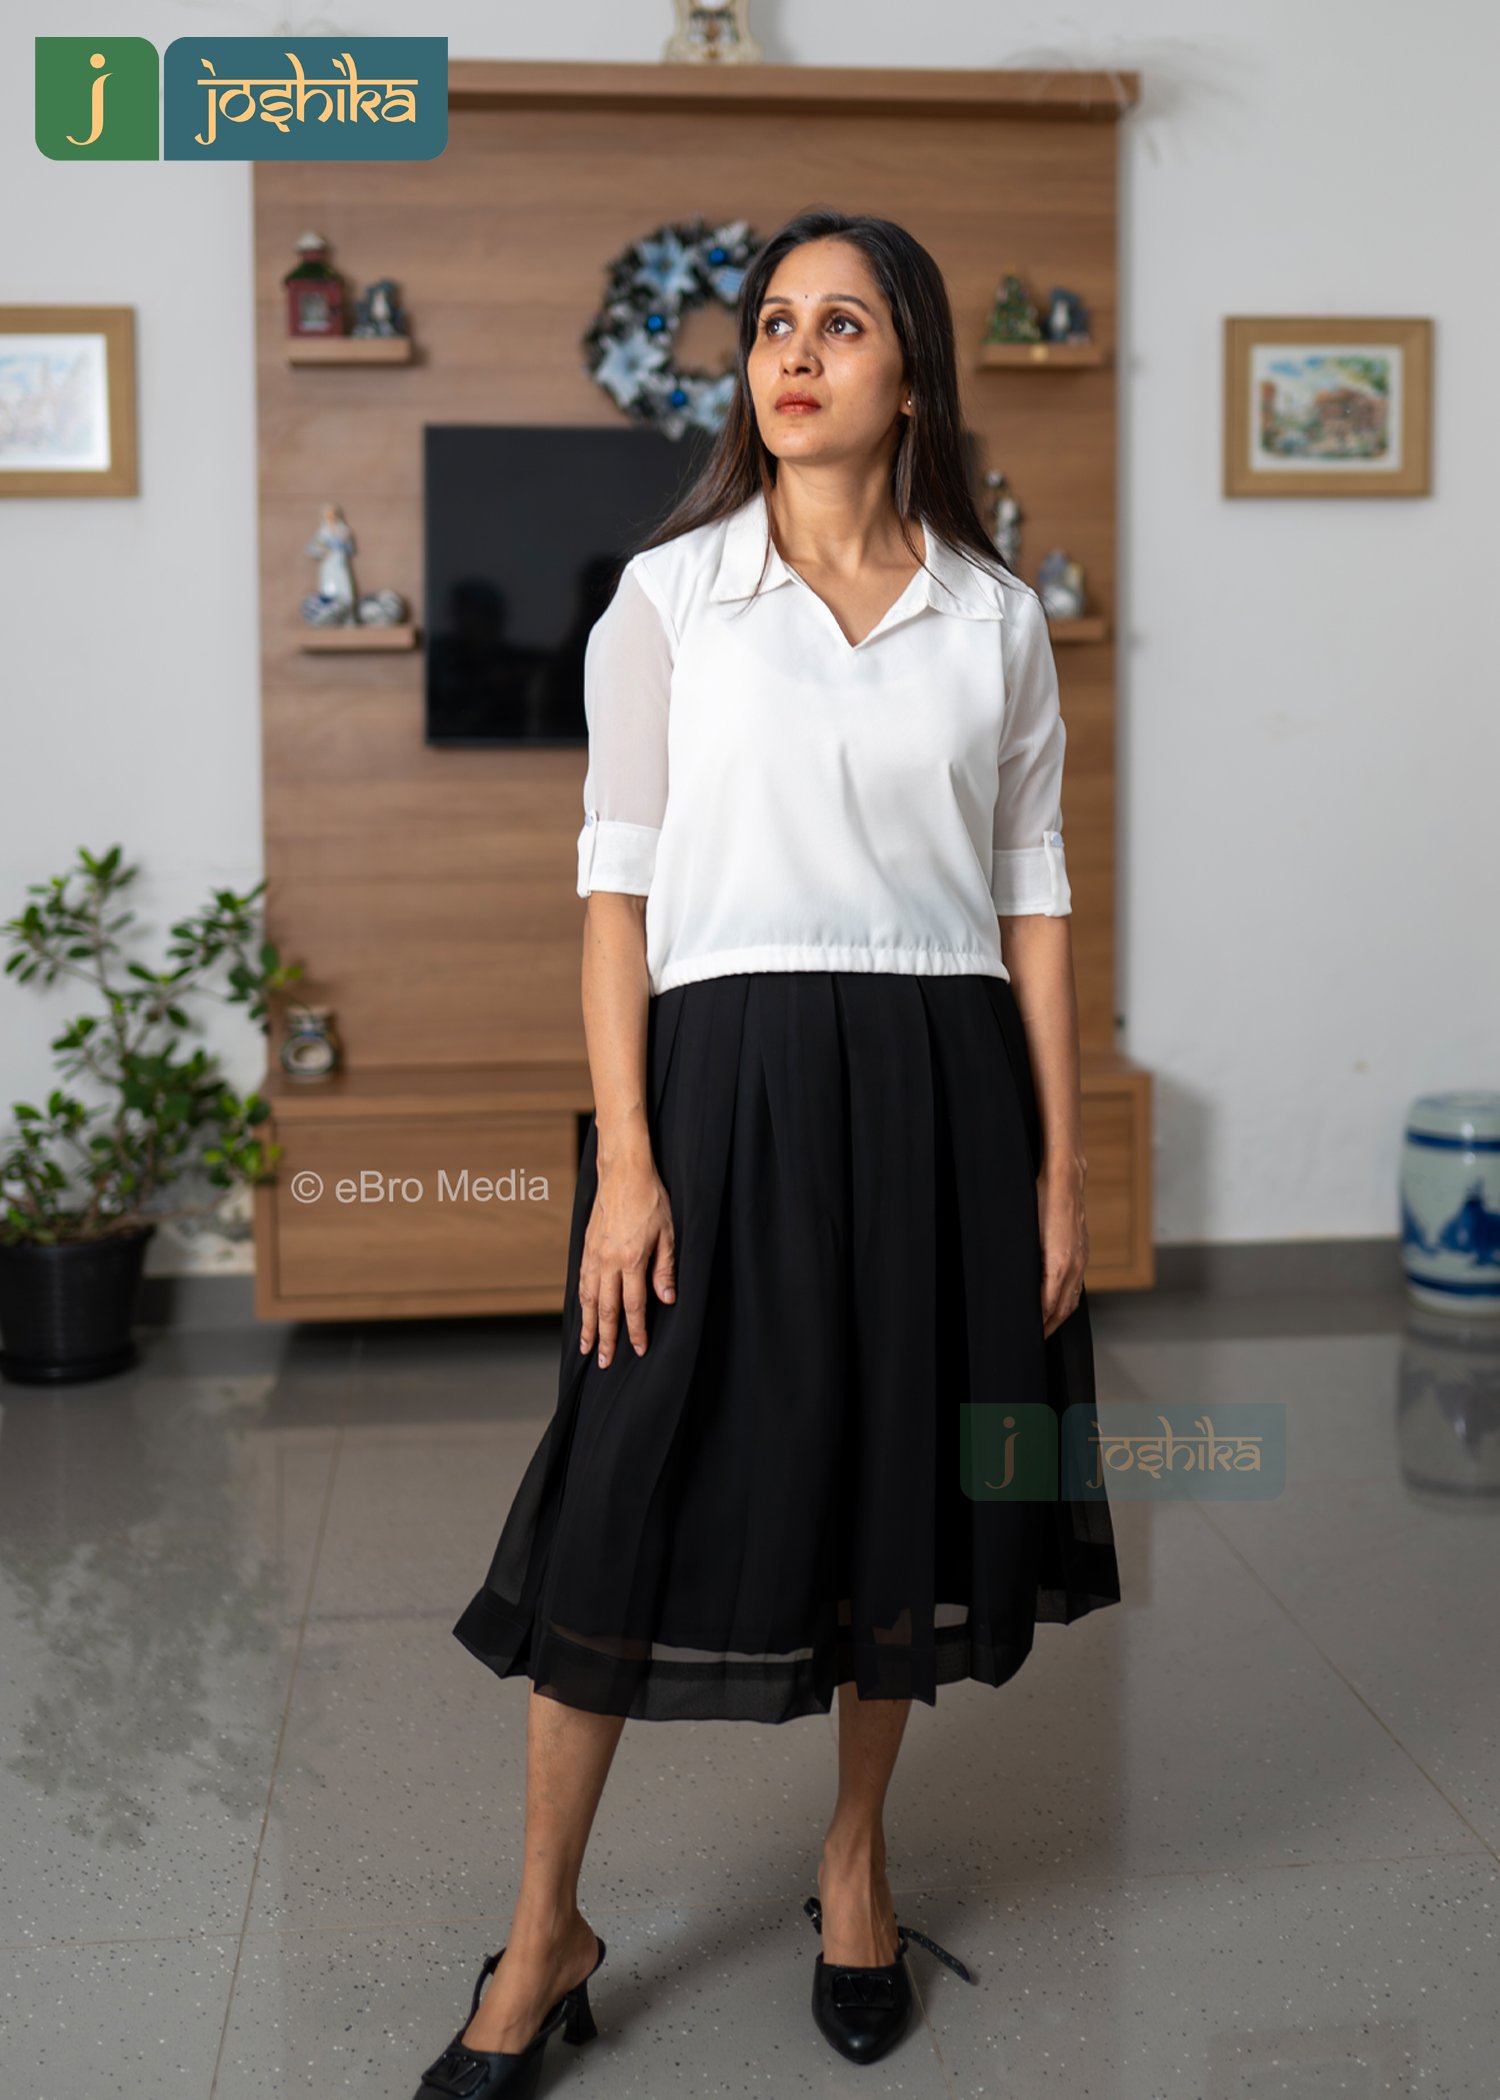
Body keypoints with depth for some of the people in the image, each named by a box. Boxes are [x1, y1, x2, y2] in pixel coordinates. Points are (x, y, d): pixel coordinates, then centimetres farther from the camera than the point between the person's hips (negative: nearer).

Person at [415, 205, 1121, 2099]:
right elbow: (618, 881, -1)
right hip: (730, 1070, -2)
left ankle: (855, 1858, 34)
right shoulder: (668, 594, 1)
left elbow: (1032, 894, 7)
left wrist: (1061, 1170, 3)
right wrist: (625, 1157, -9)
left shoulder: (995, 619, 6)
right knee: (634, 1502, 0)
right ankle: (544, 1937, 18)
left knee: (908, 1484, 11)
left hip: (940, 1086, 2)